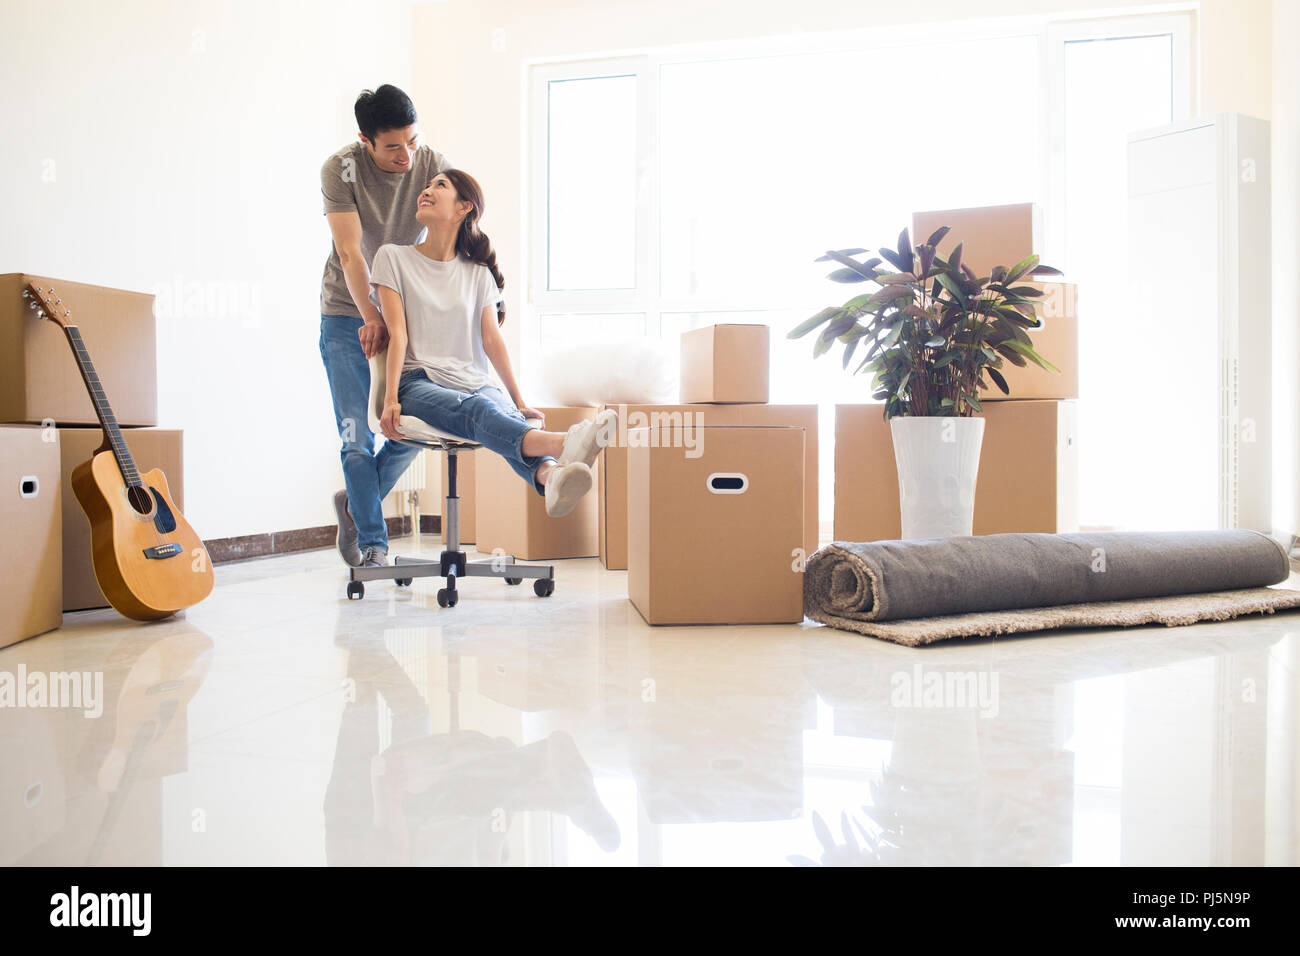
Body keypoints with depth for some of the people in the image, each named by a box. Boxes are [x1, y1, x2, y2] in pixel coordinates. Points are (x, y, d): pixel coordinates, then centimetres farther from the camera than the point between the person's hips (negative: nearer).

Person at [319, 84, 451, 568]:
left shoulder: (434, 165, -7)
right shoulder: (341, 169, -12)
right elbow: (350, 251, -19)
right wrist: (371, 316, -31)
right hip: (348, 315, -2)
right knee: (357, 437, -5)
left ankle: (355, 503, 25)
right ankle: (373, 544, 7)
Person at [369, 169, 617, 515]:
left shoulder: (478, 273, 18)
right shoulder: (393, 257, 11)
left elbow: (492, 339, 10)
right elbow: (397, 334, 0)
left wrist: (519, 402, 1)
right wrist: (390, 400, -12)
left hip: (474, 380, 3)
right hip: (419, 382, -3)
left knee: (506, 416, -34)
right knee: (476, 409, -37)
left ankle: (550, 476, -67)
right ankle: (559, 443, -68)